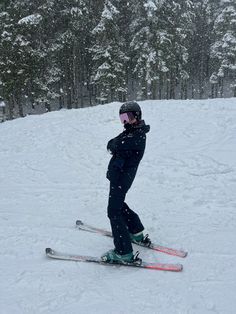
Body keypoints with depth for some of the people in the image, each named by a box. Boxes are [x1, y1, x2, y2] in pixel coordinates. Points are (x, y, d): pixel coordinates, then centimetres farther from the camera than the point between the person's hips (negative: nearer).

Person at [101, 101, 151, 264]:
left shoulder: (137, 135, -18)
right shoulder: (131, 132, 13)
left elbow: (114, 145, -24)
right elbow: (111, 145, 8)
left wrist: (114, 144, -4)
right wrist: (116, 146, -11)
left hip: (121, 177, -10)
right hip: (118, 174, 10)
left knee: (114, 212, -8)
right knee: (119, 205, 25)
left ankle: (124, 253, -4)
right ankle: (137, 233, 41)